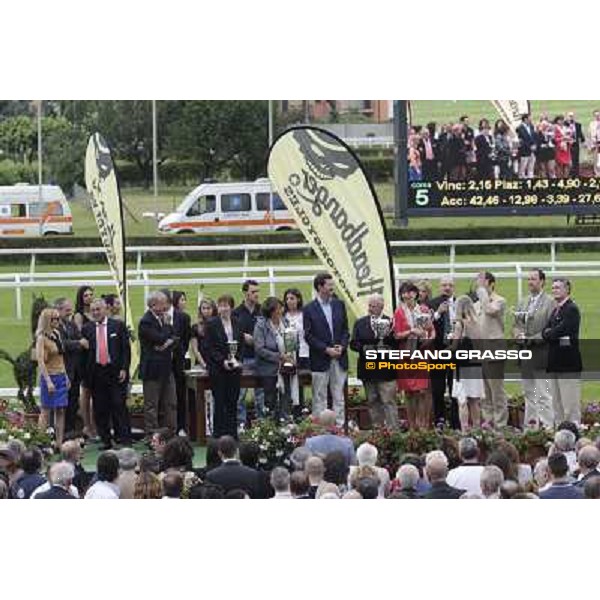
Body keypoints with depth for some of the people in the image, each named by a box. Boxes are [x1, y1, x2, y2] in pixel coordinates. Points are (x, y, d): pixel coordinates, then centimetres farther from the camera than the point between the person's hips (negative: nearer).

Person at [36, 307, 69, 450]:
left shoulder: (57, 334, 9)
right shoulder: (42, 338, -13)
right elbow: (40, 361, -18)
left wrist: (66, 376, 14)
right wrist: (48, 381, -23)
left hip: (61, 377, 7)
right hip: (49, 376, -7)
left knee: (60, 411, 6)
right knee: (46, 411, -1)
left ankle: (59, 443, 8)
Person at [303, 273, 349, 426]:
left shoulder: (339, 305, 9)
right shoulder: (309, 309, -4)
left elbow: (345, 330, 11)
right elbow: (308, 336, -7)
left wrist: (342, 346, -6)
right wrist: (326, 349, -13)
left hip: (339, 358, 4)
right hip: (320, 360, -4)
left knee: (339, 396, 6)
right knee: (320, 397, 1)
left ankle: (340, 425, 9)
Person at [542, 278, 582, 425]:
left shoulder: (572, 309, -11)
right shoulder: (556, 310, 18)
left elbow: (561, 331, -21)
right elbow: (545, 333, 11)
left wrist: (549, 333, -4)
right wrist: (553, 333, -8)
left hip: (568, 364, -9)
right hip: (555, 364, 9)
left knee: (570, 405, -8)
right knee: (557, 405, 12)